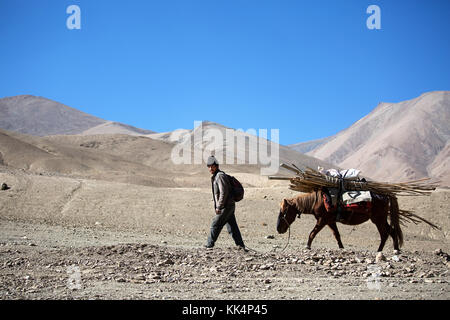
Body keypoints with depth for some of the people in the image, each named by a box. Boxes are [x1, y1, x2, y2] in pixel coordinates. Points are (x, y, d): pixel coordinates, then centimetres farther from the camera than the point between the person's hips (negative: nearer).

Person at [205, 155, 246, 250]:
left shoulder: (220, 176, -14)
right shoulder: (214, 176, 17)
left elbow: (224, 192, -21)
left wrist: (218, 207, -20)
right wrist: (216, 207, 22)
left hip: (226, 206, -10)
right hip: (229, 206, 10)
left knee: (215, 225, -4)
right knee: (232, 227, 8)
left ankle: (209, 245, 4)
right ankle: (241, 245, 8)